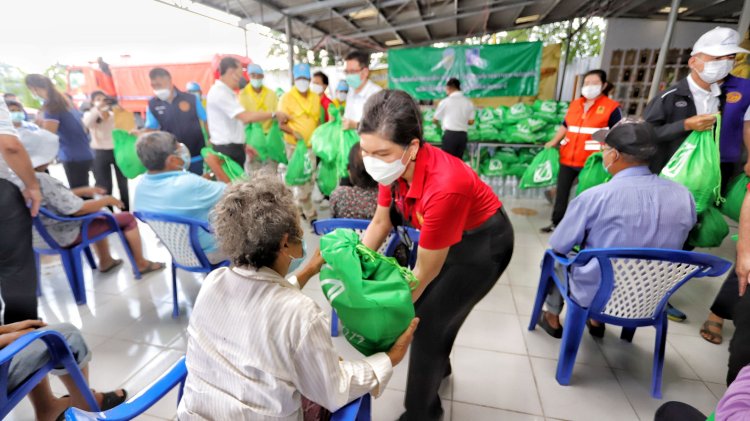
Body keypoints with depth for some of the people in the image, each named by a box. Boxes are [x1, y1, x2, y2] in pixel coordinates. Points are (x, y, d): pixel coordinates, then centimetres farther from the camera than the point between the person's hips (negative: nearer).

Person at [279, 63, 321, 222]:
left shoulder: (315, 97, 7)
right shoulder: (287, 97, -8)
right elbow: (281, 123, -10)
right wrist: (294, 132, -28)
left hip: (311, 144, 6)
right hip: (295, 145, -5)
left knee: (310, 179, 12)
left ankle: (300, 208, 28)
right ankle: (310, 214, 6)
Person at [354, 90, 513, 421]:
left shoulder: (444, 187, -40)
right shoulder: (394, 165, -19)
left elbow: (426, 271, -28)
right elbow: (380, 222, -4)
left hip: (484, 245, -7)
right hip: (444, 236, 7)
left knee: (428, 322, 0)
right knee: (430, 307, 21)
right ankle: (439, 366, 53)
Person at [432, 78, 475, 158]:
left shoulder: (445, 101, -1)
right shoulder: (468, 102, 8)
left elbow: (435, 120, 8)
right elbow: (471, 121, 8)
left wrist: (440, 124, 31)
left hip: (450, 134, -4)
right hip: (463, 135, 4)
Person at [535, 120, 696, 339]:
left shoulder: (594, 197, -24)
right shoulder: (684, 196, -9)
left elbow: (558, 247, -11)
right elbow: (669, 244, 9)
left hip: (593, 296, -4)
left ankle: (552, 318, 37)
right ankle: (596, 321, 37)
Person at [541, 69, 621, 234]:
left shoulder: (611, 107, -3)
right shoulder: (574, 104, 11)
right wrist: (553, 142, 9)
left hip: (591, 161, -4)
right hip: (568, 157, 5)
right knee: (562, 191, 10)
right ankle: (557, 222, 24)